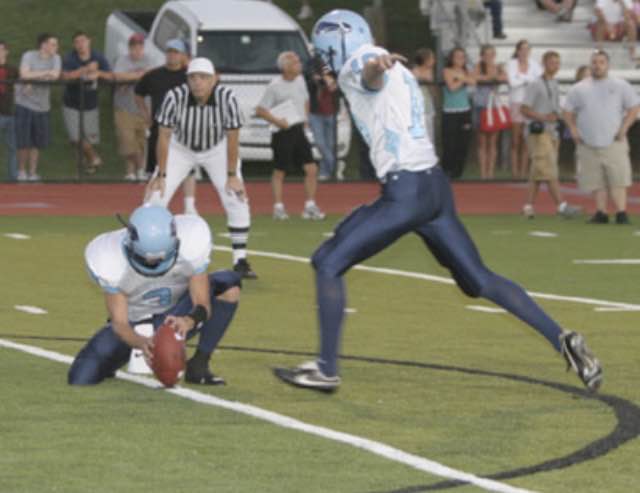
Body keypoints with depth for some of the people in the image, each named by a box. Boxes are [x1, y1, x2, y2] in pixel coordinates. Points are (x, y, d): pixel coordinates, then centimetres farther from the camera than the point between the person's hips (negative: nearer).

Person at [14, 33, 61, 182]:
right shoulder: (29, 56, -9)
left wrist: (34, 77, -20)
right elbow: (24, 74, -24)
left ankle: (33, 173, 19)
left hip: (42, 106, 3)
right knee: (24, 142, -1)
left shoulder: (55, 58, 0)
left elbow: (55, 75, -16)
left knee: (38, 143, 7)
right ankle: (22, 171, 17)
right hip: (24, 104, -3)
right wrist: (46, 73, -16)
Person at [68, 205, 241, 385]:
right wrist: (141, 342, -49)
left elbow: (202, 305, -25)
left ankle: (198, 366, -17)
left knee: (228, 284, -27)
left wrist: (188, 322, -49)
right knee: (80, 379, -18)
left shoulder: (191, 245, -27)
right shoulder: (111, 260, -28)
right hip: (134, 325, 0)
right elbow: (120, 323, -26)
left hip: (177, 319, 0)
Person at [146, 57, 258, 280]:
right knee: (154, 197, -10)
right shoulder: (175, 97, -30)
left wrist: (231, 175, -14)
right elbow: (164, 136, -20)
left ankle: (240, 261, 2)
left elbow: (232, 138, -18)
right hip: (180, 149, 0)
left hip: (217, 149, 0)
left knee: (237, 200, -10)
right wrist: (161, 175, -17)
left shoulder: (227, 98, -29)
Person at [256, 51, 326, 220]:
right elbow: (260, 110, -12)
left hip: (299, 130, 6)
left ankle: (310, 206, 7)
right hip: (282, 133, -6)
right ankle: (278, 207, 12)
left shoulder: (300, 80, 7)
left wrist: (305, 118, 10)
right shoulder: (274, 86, -13)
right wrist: (278, 121, -17)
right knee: (279, 172, 3)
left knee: (311, 169, 0)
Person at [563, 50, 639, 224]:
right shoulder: (578, 89, 10)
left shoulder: (620, 86, 6)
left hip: (613, 143, -2)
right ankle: (601, 213, 7)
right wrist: (573, 129, 3)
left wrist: (623, 128, -4)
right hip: (588, 144, 2)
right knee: (595, 181, 1)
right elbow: (568, 111, 17)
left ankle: (621, 214, -11)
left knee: (618, 179, -11)